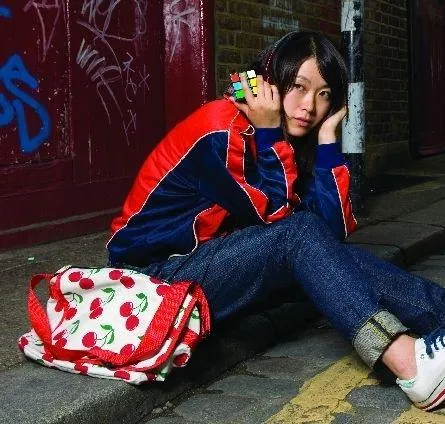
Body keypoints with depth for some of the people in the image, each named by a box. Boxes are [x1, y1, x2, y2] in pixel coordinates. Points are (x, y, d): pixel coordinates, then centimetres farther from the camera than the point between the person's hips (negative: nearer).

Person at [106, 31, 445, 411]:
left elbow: (333, 230, -9)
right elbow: (280, 217, -19)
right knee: (300, 235, -26)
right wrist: (269, 133, -19)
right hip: (158, 274, -7)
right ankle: (410, 364, -36)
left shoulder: (292, 139, 4)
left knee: (334, 255, -15)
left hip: (225, 261, 7)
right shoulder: (221, 129, -19)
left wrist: (326, 136, -10)